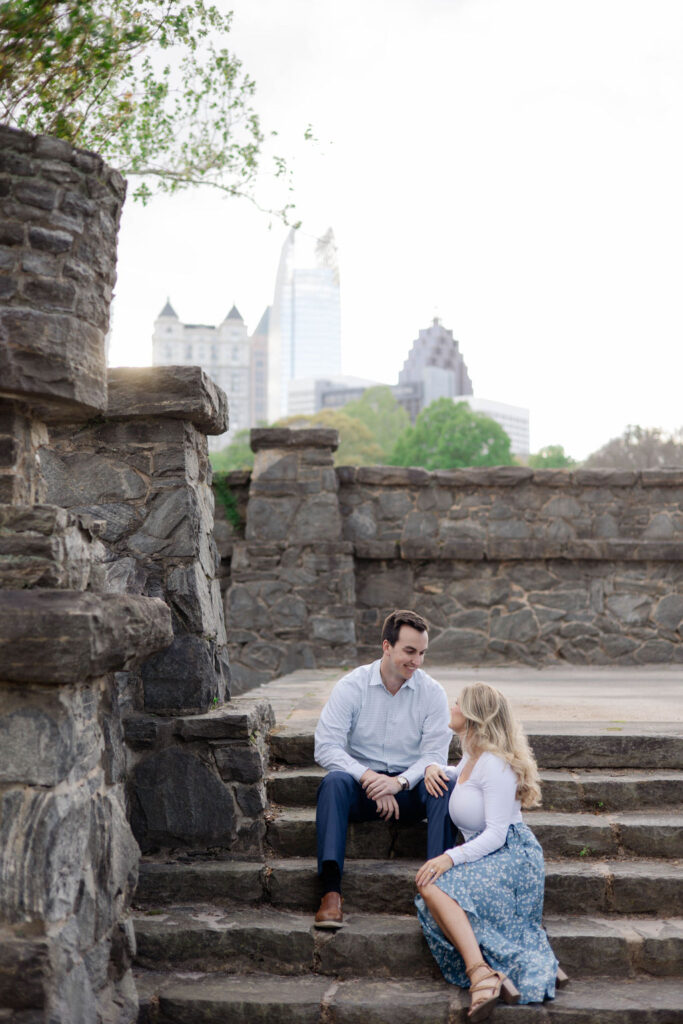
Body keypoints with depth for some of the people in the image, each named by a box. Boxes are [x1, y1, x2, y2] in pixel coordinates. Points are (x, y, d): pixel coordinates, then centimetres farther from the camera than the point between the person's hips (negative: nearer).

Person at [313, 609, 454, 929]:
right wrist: (369, 778, -26)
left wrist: (399, 781, -26)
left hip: (409, 786, 1)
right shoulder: (351, 686, -5)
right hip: (361, 786, -1)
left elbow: (435, 754, -7)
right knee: (334, 781, -32)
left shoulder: (432, 692, -1)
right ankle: (331, 892, -40)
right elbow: (326, 747, -12)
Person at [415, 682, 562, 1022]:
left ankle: (482, 974, -38)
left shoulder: (495, 764, -14)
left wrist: (450, 858, -28)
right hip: (484, 857, 10)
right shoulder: (472, 756, 15)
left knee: (435, 887, -29)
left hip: (511, 856, -10)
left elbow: (496, 834, -19)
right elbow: (459, 775, 42)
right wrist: (435, 768, 18)